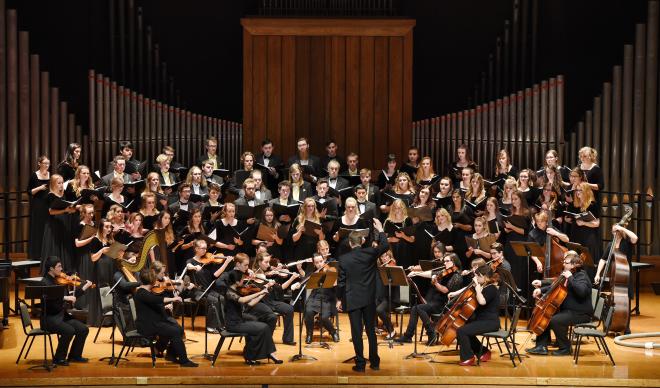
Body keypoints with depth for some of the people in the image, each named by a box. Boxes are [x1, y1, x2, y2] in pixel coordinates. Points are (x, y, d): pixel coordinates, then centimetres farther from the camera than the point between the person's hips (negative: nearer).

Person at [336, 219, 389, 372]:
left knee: (356, 332, 2)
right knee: (371, 331, 12)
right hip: (369, 298, 2)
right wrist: (380, 230, 19)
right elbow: (385, 245, 10)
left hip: (352, 299, -2)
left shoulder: (343, 259, -6)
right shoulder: (370, 253, -5)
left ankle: (360, 364, 3)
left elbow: (341, 281, -3)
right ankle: (375, 362, 17)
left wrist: (340, 299, 8)